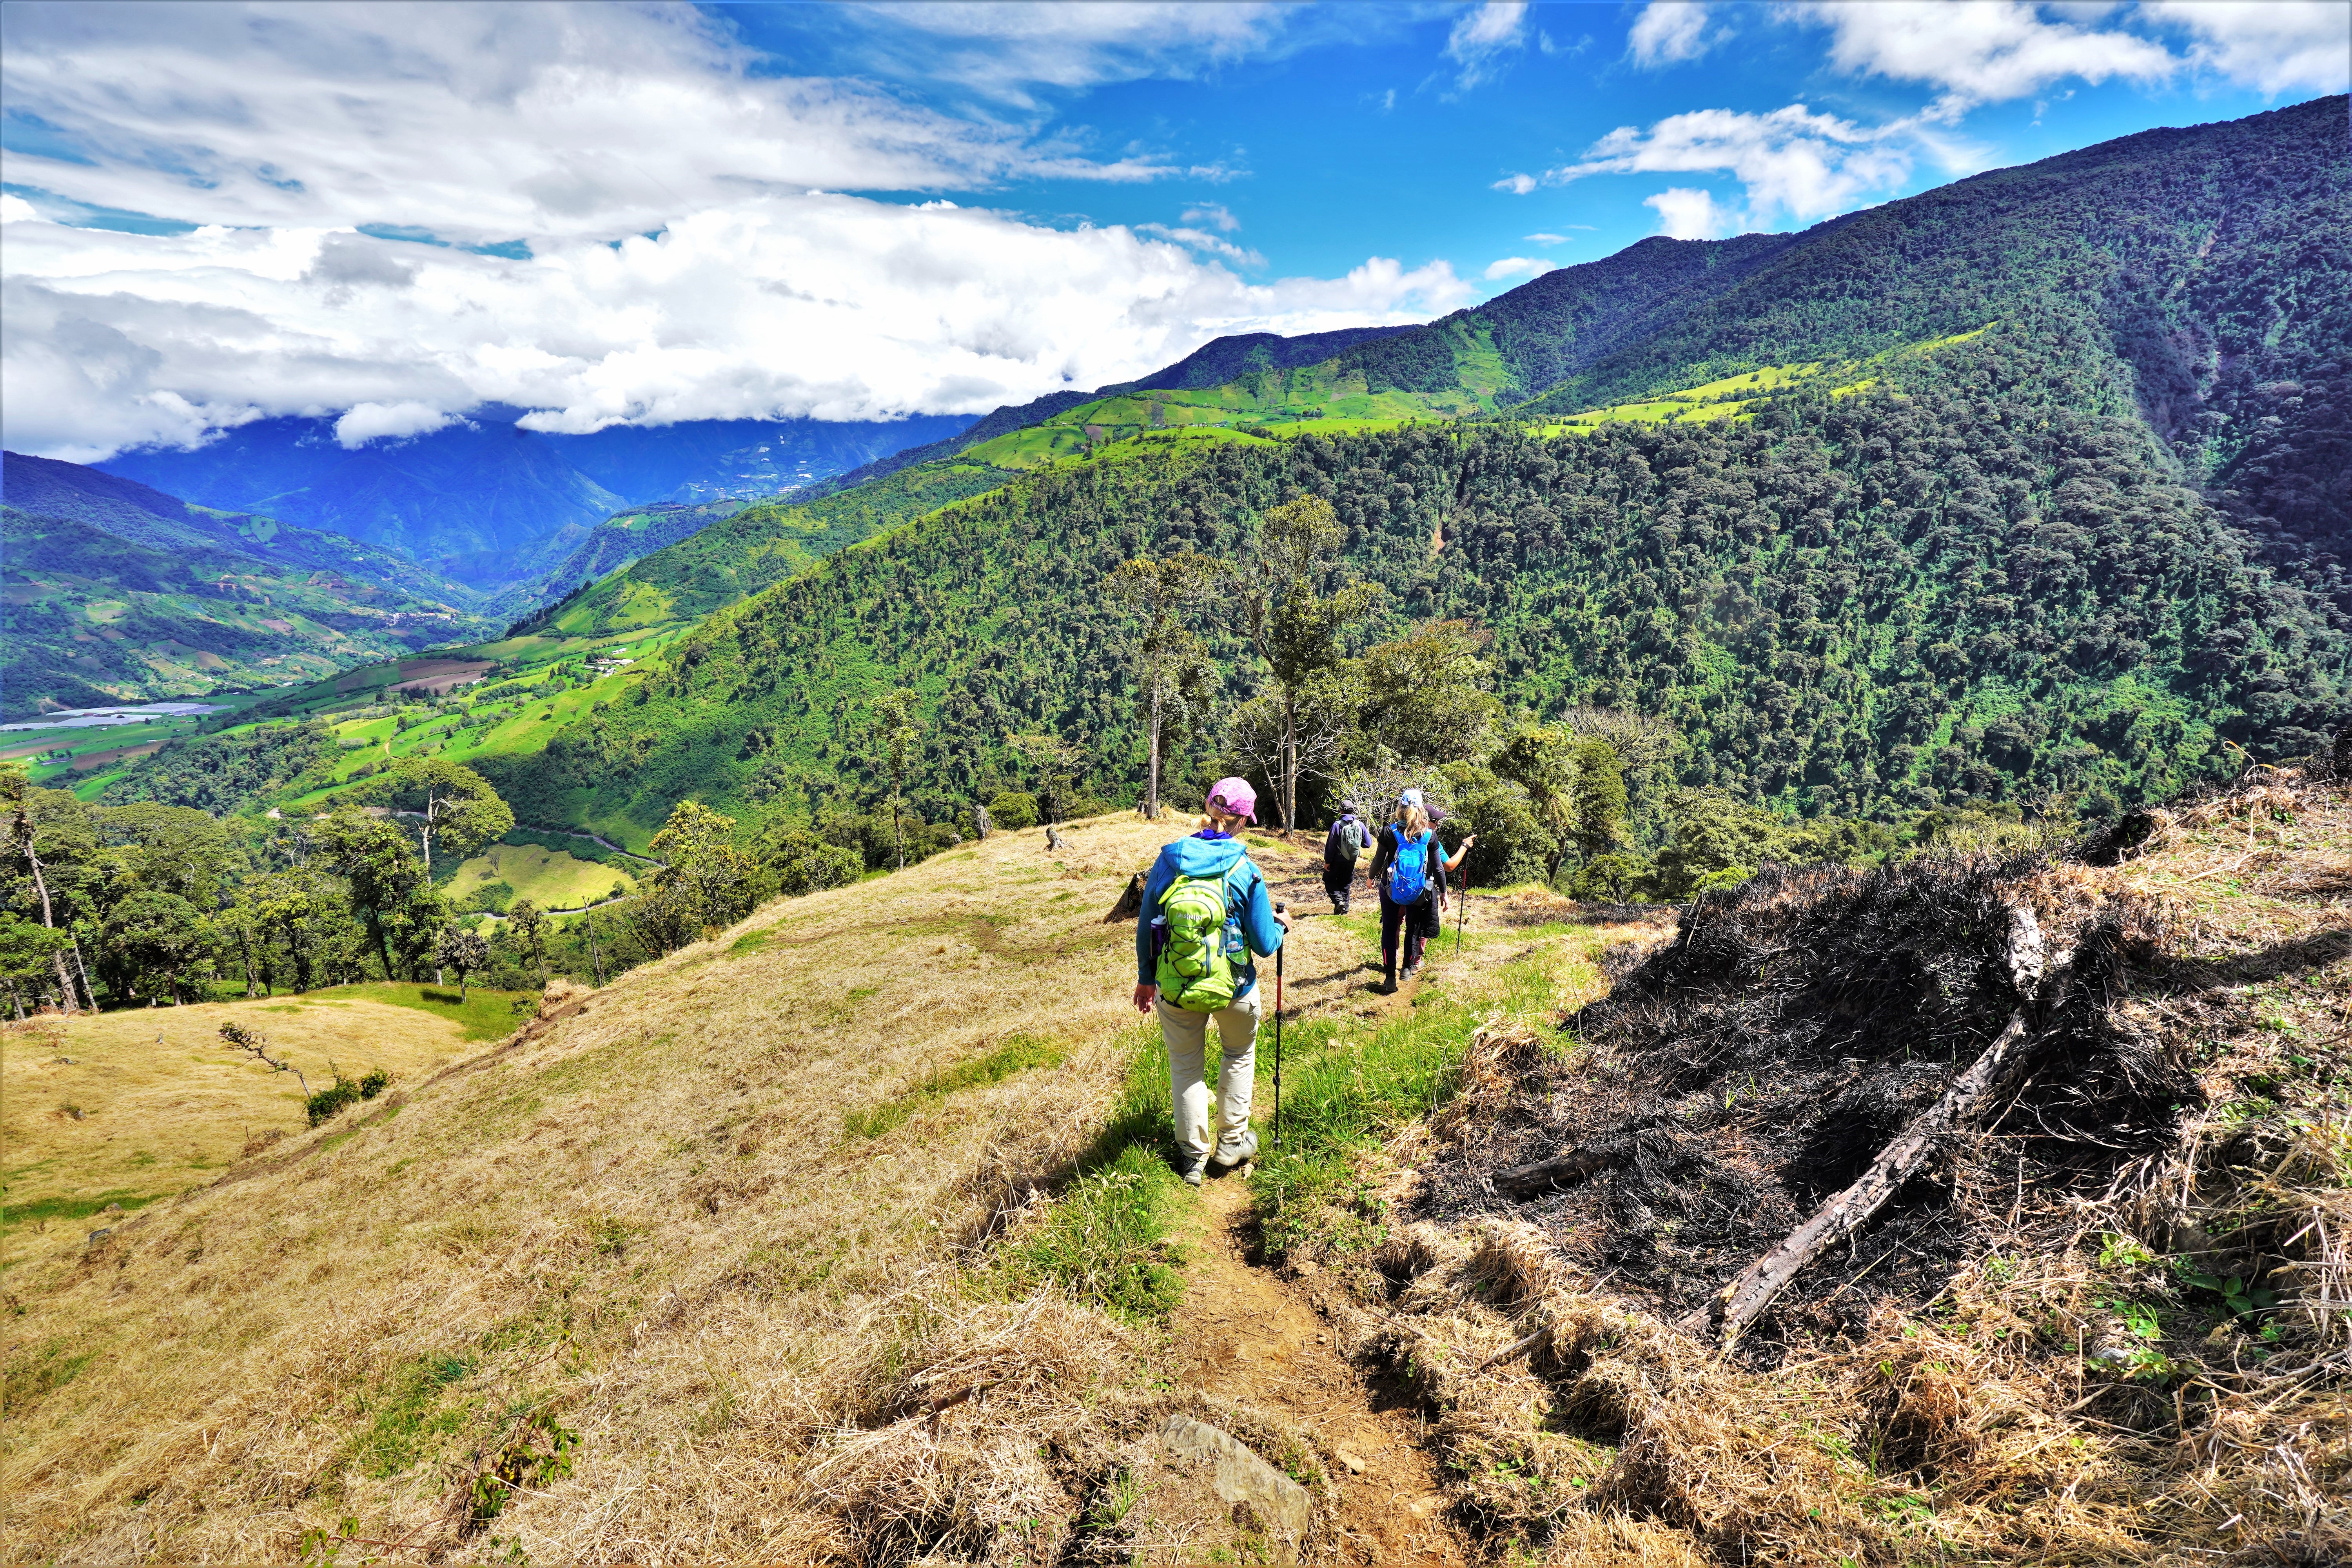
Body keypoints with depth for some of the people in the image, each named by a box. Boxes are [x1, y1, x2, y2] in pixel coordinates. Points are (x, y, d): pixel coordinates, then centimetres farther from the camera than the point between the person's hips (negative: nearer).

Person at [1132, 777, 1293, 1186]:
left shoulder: (1169, 860, -9)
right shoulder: (1245, 871, -15)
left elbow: (1146, 927, -1)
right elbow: (1265, 946, -9)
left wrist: (1146, 978, 13)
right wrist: (1280, 925, 13)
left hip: (1175, 988, 1)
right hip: (1234, 988, -1)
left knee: (1186, 1067, 20)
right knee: (1240, 1055, 26)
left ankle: (1192, 1157, 29)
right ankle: (1231, 1142, 36)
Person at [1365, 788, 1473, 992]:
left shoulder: (1390, 832, -11)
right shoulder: (1430, 835, -8)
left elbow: (1379, 860, -6)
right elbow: (1439, 868, -4)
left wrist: (1372, 878, 13)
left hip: (1391, 889, -1)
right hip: (1418, 892, 1)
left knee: (1390, 929, 7)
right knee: (1414, 929, 21)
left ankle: (1390, 977, 2)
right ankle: (1409, 967, 32)